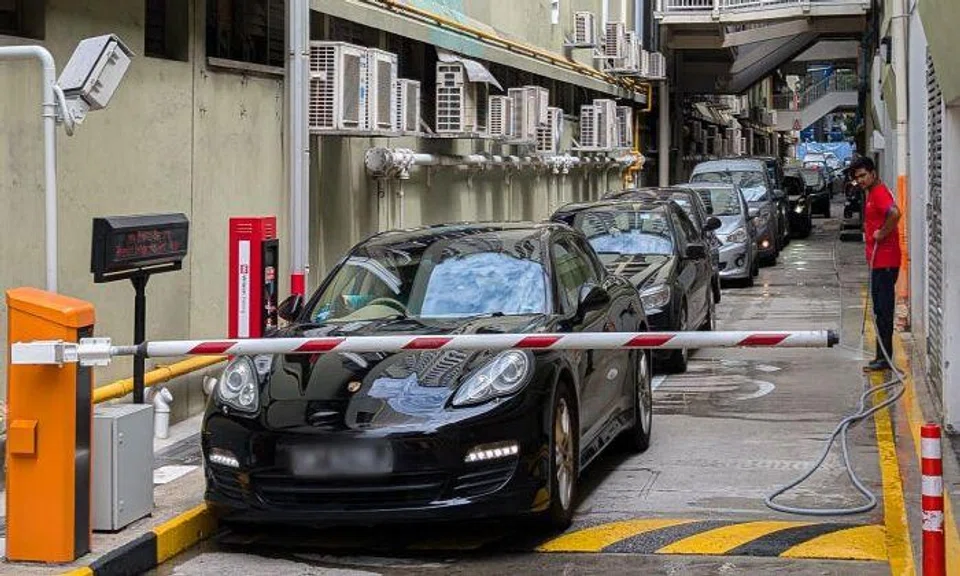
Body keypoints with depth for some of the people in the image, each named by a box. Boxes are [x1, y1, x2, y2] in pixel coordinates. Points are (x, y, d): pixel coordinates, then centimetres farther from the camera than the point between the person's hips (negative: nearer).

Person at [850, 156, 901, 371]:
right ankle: (883, 357, 19)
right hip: (878, 261, 11)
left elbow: (895, 213, -33)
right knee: (880, 310, 13)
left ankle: (884, 358, -5)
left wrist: (882, 233, -21)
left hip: (885, 262, -11)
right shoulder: (871, 194, 17)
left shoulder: (880, 192, -15)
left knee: (884, 310, -7)